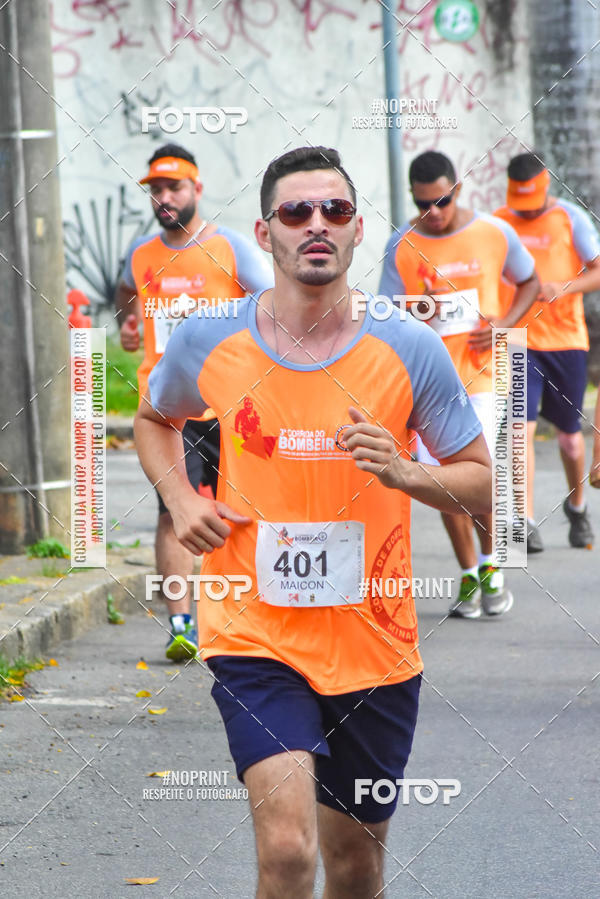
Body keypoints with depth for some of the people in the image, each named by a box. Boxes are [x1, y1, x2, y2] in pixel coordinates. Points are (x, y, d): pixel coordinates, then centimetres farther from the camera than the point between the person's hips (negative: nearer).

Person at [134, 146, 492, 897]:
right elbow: (153, 419, 19)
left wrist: (404, 473, -18)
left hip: (373, 645, 2)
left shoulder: (408, 349, -5)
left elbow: (482, 485, 2)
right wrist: (180, 499, 0)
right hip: (253, 636, -1)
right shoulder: (207, 343, -3)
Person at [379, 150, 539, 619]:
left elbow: (529, 282, 13)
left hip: (480, 373, -1)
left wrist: (505, 324, -5)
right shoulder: (401, 247, -3)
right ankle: (469, 576, 16)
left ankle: (491, 566, 12)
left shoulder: (495, 233, -2)